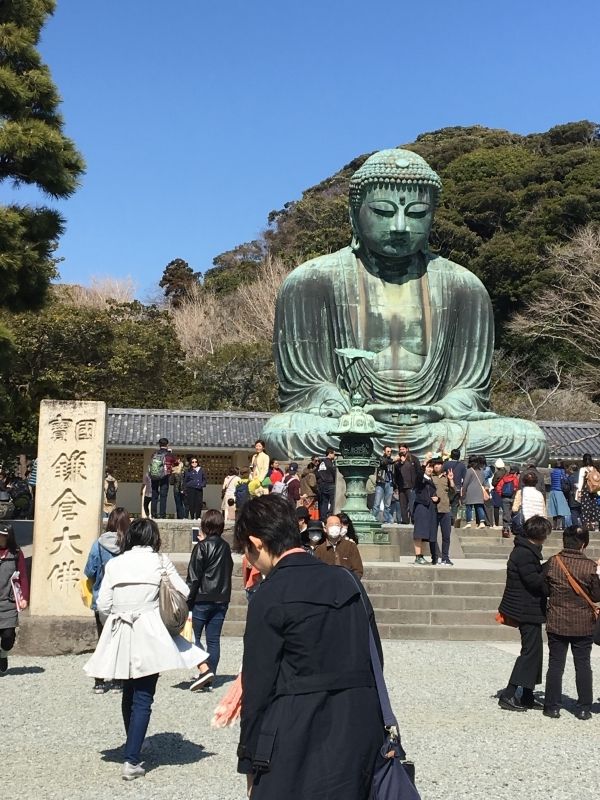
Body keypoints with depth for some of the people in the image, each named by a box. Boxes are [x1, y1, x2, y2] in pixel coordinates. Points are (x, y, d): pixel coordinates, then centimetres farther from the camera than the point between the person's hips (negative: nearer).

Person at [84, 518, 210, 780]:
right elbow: (185, 592, 1)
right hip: (149, 633, -3)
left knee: (129, 694, 18)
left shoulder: (114, 564, 4)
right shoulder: (159, 561, -1)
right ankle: (131, 761, -7)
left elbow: (102, 605, 1)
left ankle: (133, 750, 32)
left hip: (120, 635, 3)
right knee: (143, 698, -1)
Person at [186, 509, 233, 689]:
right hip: (221, 600, 6)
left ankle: (205, 669, -13)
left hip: (203, 599, -6)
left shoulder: (202, 546, -10)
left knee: (193, 636, 2)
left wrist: (188, 600, -8)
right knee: (213, 640, 9)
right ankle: (209, 676, 12)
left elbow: (193, 577, -11)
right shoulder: (225, 547, 8)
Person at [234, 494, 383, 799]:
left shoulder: (270, 598, -12)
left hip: (298, 743, -6)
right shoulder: (347, 581, 7)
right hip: (360, 731, 7)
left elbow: (258, 684, -9)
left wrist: (249, 762, 1)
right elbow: (374, 660, 11)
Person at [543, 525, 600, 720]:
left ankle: (552, 706, 11)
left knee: (555, 664, 9)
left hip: (556, 623, 1)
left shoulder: (551, 563, -8)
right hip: (583, 625, -1)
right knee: (583, 665, 11)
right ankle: (583, 708, 14)